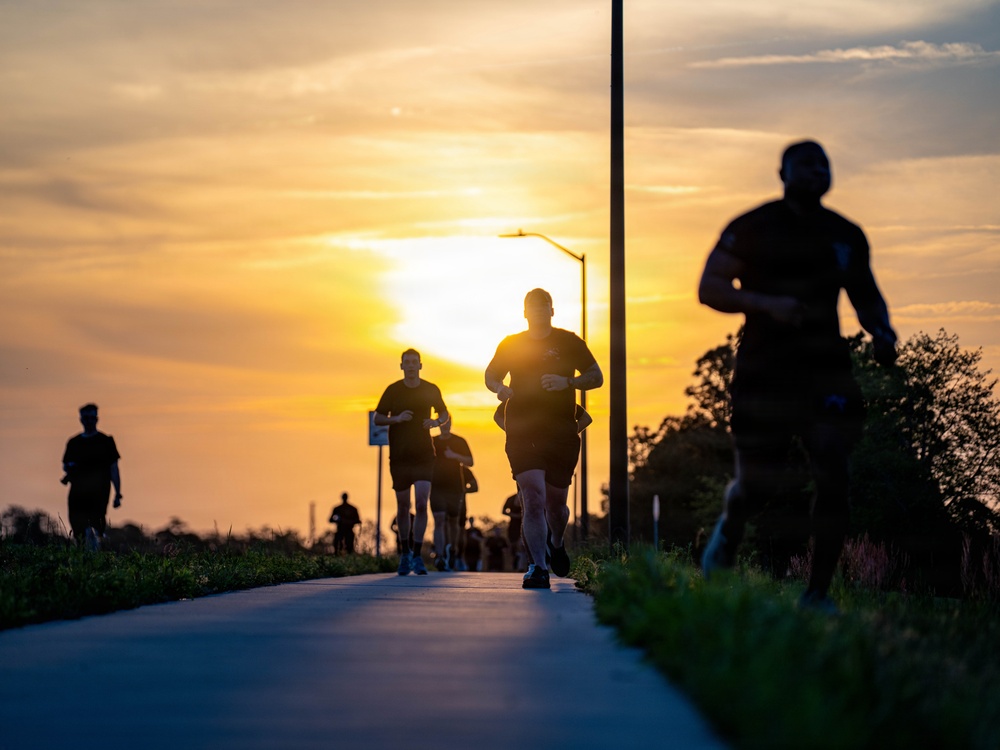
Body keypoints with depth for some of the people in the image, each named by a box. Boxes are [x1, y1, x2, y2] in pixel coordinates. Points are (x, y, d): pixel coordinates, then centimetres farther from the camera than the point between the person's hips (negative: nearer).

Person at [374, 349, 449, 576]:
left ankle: (416, 556, -8)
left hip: (424, 455, 0)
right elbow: (377, 418, 3)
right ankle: (405, 552, 23)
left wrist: (436, 422, -6)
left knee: (421, 504, -13)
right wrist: (396, 418, -16)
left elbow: (444, 414, 16)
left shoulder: (431, 390, 3)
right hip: (399, 456, 0)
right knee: (403, 507, 6)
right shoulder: (393, 390, 1)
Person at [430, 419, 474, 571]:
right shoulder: (432, 442, 10)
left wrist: (455, 456, -15)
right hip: (436, 487, 0)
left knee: (453, 521, 9)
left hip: (455, 487, 1)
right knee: (439, 520, -15)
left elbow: (470, 462, 1)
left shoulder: (460, 442, 7)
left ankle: (452, 551, 32)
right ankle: (440, 556, -23)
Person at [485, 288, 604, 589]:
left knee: (555, 504, 10)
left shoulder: (569, 342, 6)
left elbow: (597, 377, 6)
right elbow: (490, 375, 21)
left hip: (562, 435, 1)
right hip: (522, 435, -1)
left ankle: (556, 543, 43)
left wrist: (567, 381, -13)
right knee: (533, 499, -16)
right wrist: (499, 388, -3)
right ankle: (538, 567, -14)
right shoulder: (510, 345, 8)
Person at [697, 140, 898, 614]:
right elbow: (708, 289, -7)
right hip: (764, 374, -3)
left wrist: (882, 332, 1)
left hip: (827, 371, 3)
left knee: (833, 476, -13)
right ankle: (728, 532, 42)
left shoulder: (847, 236, 9)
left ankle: (818, 593, -5)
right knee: (757, 483, 4)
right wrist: (767, 304, -22)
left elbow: (866, 295, 22)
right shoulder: (753, 229, -4)